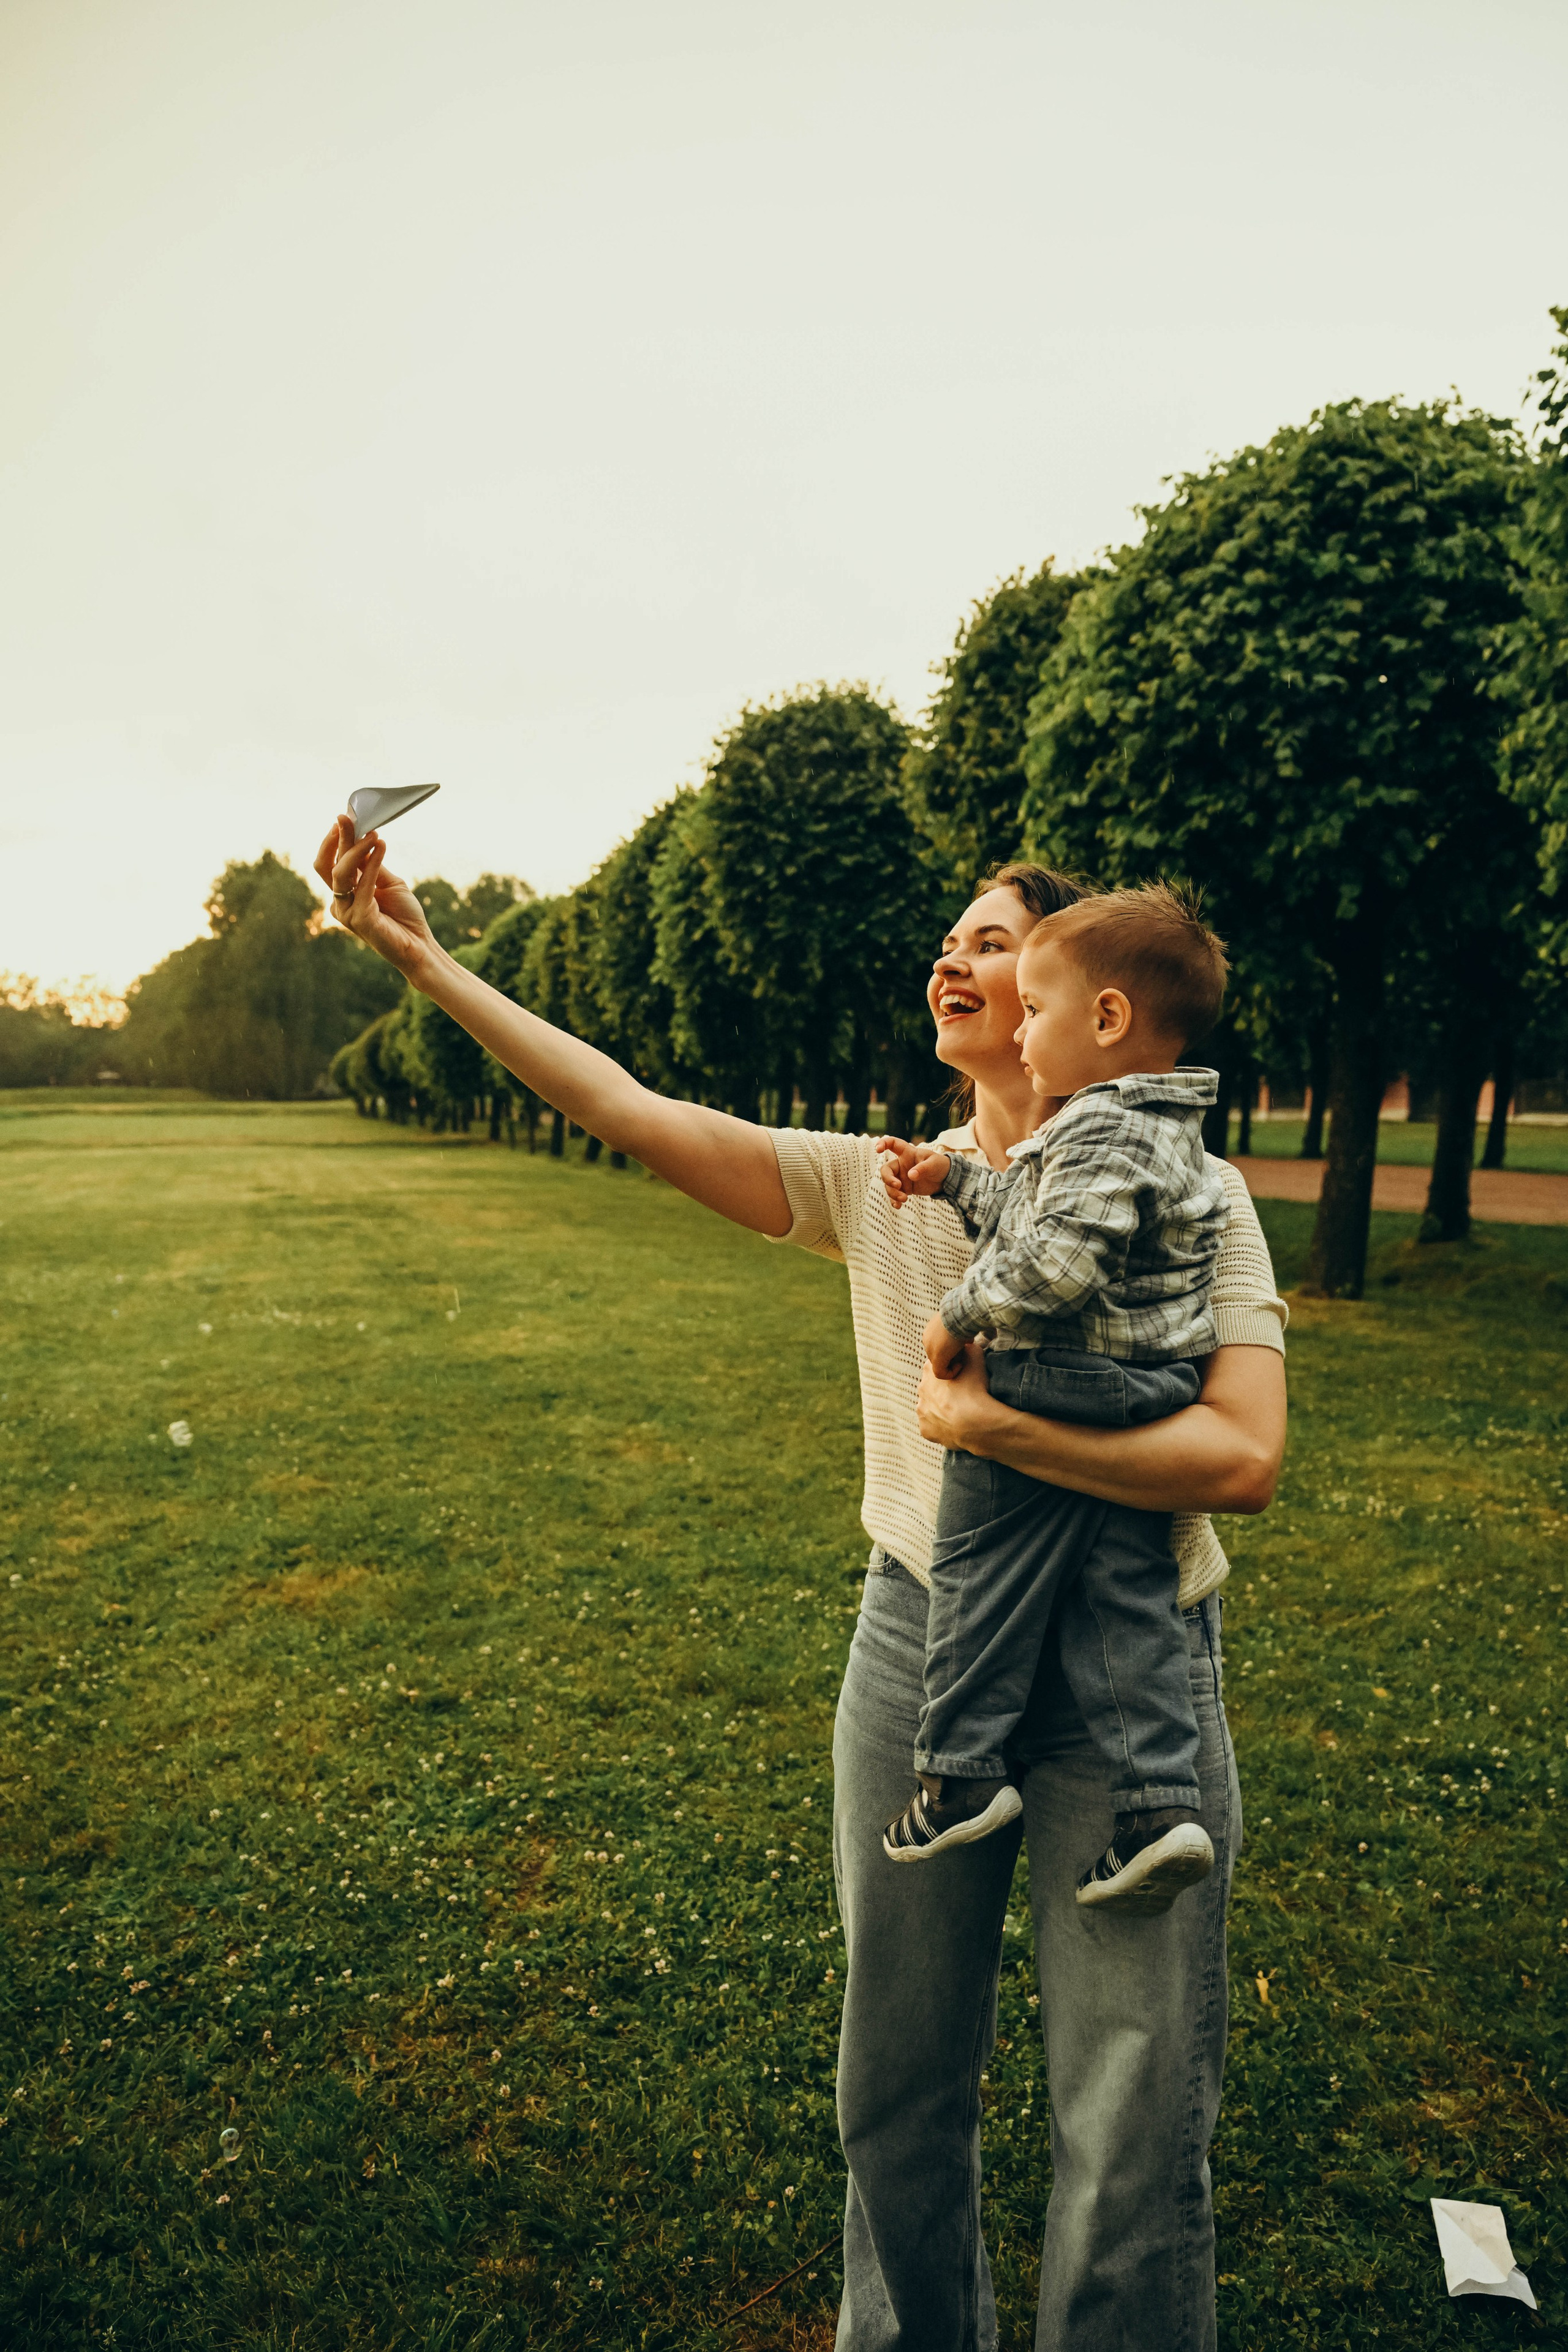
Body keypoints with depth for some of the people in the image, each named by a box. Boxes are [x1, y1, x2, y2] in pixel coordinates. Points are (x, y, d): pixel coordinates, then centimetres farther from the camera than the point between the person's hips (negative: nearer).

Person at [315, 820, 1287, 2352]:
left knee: (1132, 2132, 10)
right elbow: (632, 1112, -4)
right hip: (916, 1651, 4)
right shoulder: (881, 1187, 0)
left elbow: (1242, 1459, -19)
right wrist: (421, 960, -5)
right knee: (897, 2080, 22)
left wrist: (992, 1425, -21)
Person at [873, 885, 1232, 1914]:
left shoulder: (1103, 1134, -19)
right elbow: (1036, 1212, 26)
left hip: (1057, 1400, -9)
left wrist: (961, 1317, -14)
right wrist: (953, 1176, 24)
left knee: (984, 1581, 5)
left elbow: (1050, 1263, -28)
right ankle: (1161, 1802, 10)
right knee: (1131, 1607, 10)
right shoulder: (1168, 1131, 15)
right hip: (1151, 1407, 9)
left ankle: (963, 1771, 14)